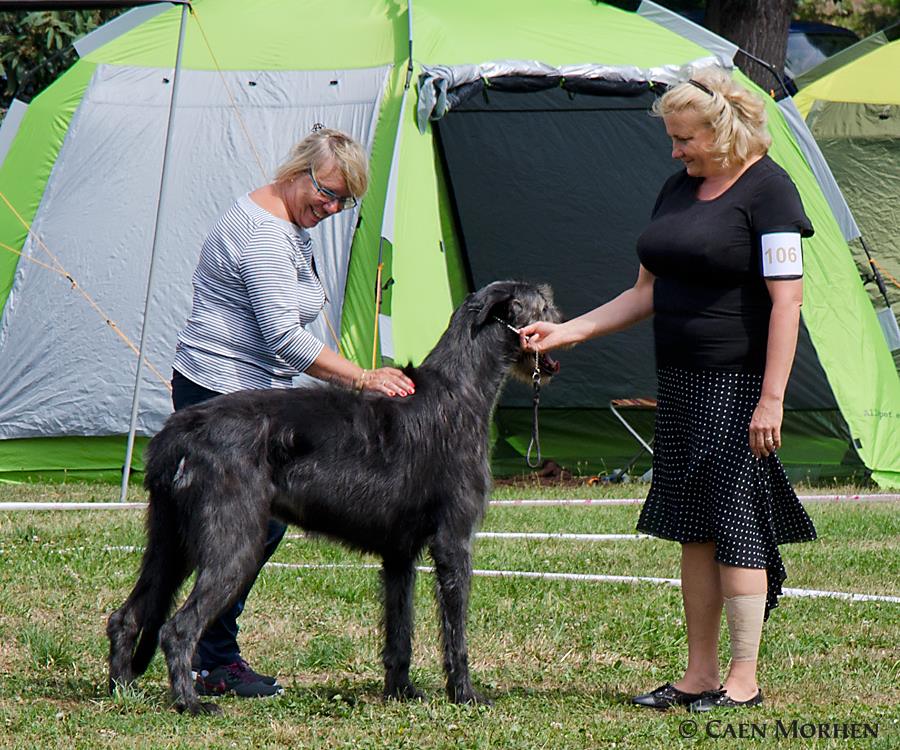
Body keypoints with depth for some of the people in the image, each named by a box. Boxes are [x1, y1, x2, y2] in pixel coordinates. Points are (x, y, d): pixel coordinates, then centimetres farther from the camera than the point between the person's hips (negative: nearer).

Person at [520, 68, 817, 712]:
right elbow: (648, 292, 19)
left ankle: (743, 681, -1)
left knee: (735, 525, -6)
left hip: (737, 386, -8)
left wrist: (771, 398, -21)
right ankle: (699, 675, 15)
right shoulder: (679, 189, 14)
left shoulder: (768, 191, -10)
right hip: (680, 383, 8)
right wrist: (568, 331, 10)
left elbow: (786, 300, -15)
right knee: (692, 529, 9)